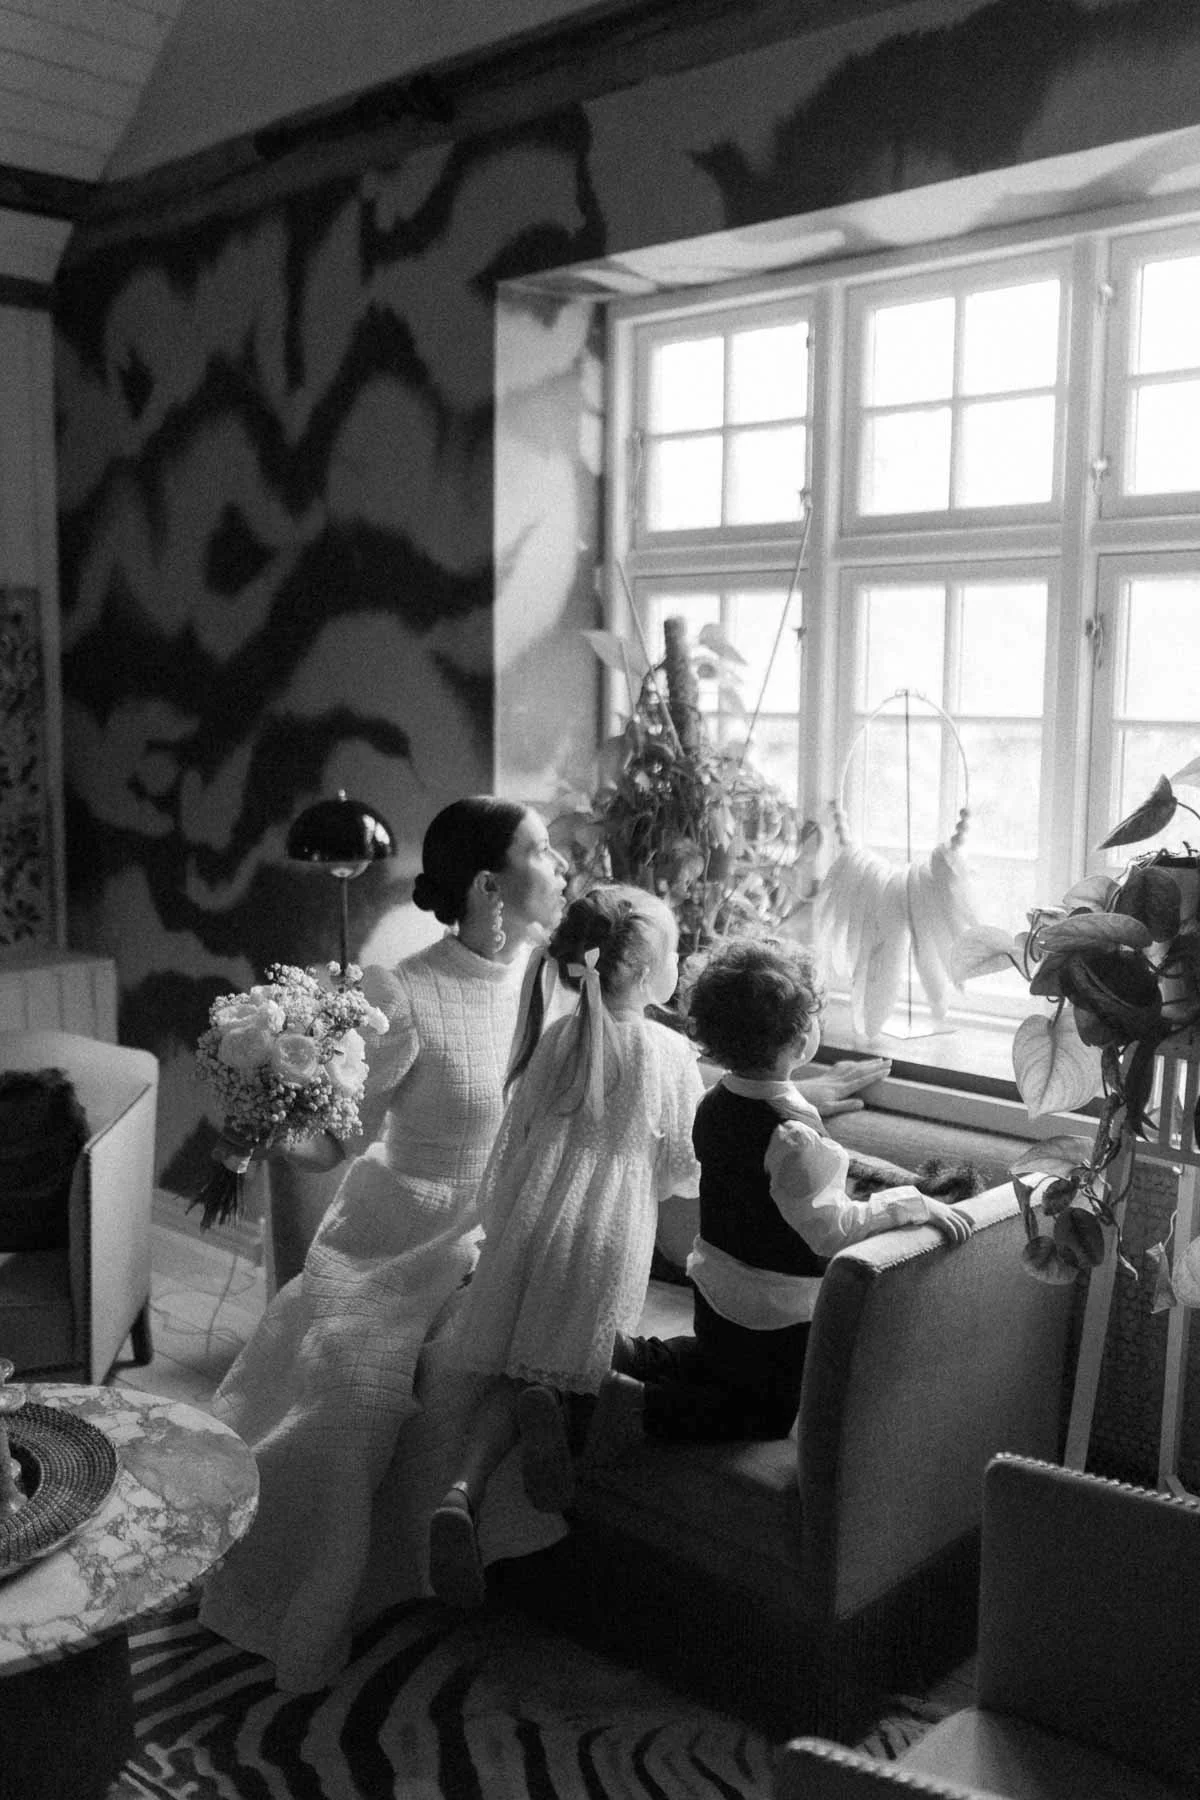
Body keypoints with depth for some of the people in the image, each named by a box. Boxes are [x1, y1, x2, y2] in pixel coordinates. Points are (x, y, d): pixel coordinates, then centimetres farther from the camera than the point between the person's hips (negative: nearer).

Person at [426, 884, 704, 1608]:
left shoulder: (556, 1039, 8)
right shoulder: (671, 1054, -1)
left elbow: (510, 1147, 13)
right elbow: (684, 1172, 7)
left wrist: (495, 1232, 24)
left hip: (532, 1222, 3)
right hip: (609, 1235, -2)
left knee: (509, 1370, 9)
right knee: (558, 1364, 12)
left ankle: (461, 1493, -15)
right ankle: (546, 1398, -24)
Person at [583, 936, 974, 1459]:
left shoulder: (715, 1103, -4)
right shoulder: (794, 1137, -30)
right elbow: (830, 1229, -31)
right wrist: (912, 1203, -24)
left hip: (714, 1288, 8)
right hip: (776, 1316, -8)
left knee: (720, 1362, 35)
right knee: (772, 1411, 14)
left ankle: (632, 1356, 14)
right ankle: (642, 1406, -3)